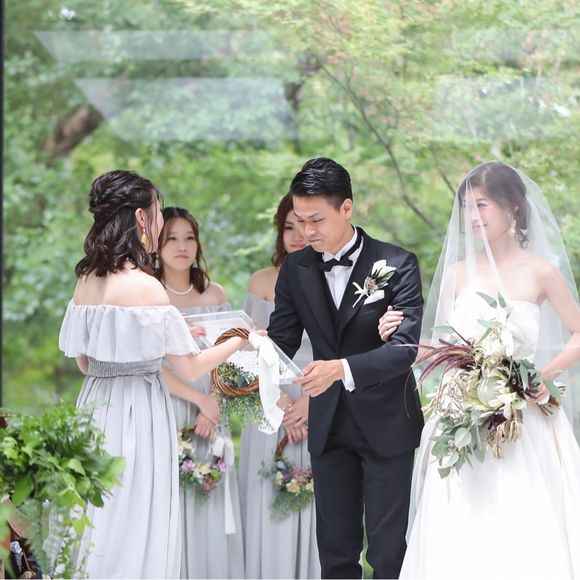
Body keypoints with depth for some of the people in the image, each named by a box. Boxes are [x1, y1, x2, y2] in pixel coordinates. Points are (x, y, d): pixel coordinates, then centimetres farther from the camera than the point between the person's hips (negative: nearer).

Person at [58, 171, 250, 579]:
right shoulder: (143, 286, -16)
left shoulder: (87, 281, 5)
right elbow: (190, 369, -12)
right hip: (138, 414, -7)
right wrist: (237, 342, 5)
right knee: (135, 532, 0)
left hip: (95, 406, 7)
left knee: (95, 527, 14)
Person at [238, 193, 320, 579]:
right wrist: (282, 402, -10)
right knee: (272, 517, 0)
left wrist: (313, 400, -12)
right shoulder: (264, 282, 7)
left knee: (319, 517, -1)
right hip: (270, 413, 1)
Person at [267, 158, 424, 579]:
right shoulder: (296, 269, 2)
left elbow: (408, 346, -21)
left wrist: (343, 368, -36)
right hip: (329, 427, 4)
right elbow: (282, 339, 2)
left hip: (386, 423, -4)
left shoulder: (397, 264, -12)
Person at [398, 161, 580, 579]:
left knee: (525, 530, -4)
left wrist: (540, 376, -8)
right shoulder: (457, 273, 5)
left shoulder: (540, 272, -3)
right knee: (463, 535, -1)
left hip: (524, 419, -2)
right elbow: (441, 346, 8)